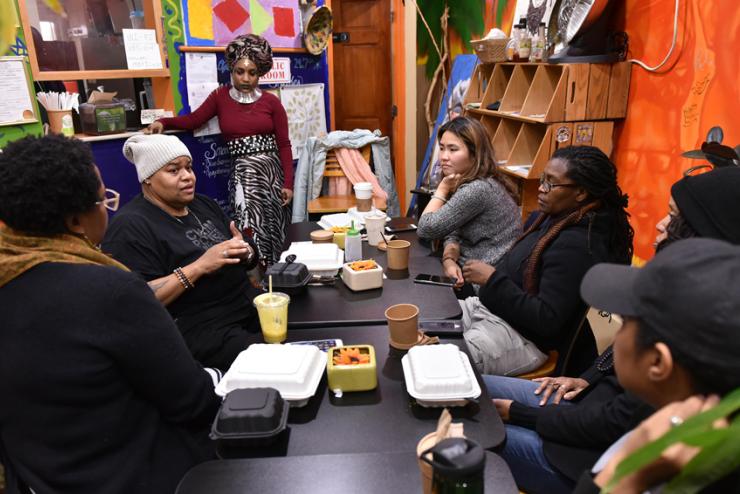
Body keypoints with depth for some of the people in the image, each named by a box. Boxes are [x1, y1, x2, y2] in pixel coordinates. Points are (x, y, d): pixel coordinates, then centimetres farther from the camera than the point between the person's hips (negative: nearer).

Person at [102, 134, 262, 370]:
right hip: (199, 328, -7)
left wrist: (245, 251, -6)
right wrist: (199, 266, -22)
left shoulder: (205, 204, 14)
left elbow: (251, 257, 18)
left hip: (251, 305, 8)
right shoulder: (130, 226, -9)